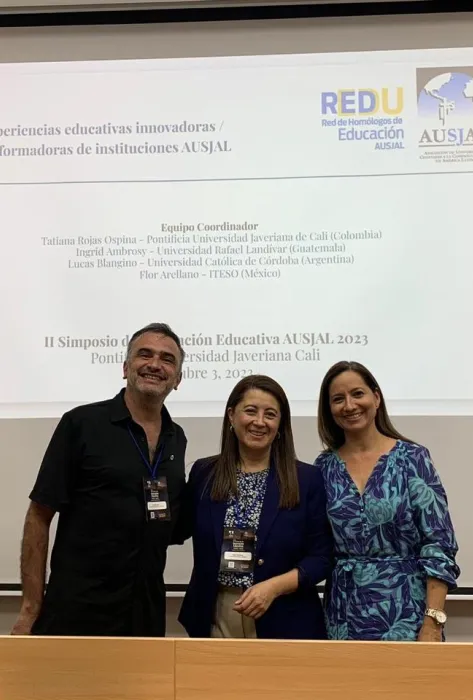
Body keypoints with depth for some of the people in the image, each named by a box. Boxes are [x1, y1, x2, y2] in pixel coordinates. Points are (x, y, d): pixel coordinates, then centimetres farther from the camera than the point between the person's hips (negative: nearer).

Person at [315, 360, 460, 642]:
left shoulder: (413, 458, -7)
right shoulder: (324, 467, 2)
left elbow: (439, 545, -9)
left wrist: (433, 622, -14)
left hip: (404, 610, -3)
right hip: (343, 615, 3)